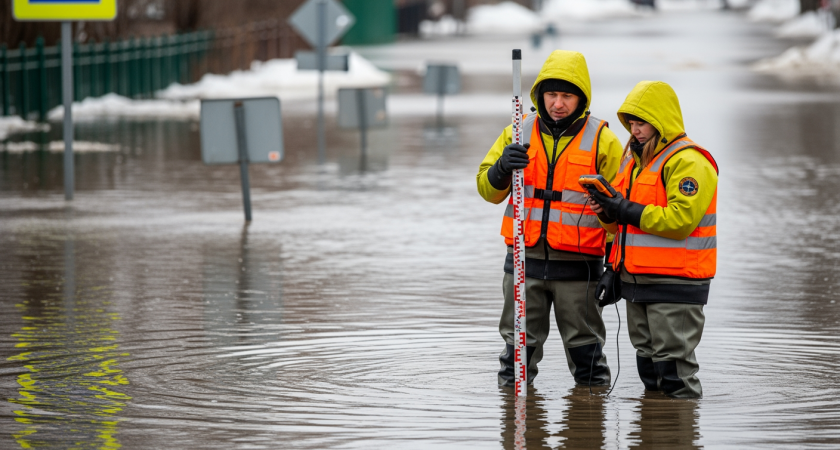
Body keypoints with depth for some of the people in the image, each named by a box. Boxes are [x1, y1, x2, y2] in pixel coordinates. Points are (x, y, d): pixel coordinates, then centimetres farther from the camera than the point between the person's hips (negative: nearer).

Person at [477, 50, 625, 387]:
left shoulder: (601, 140, 0)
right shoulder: (518, 133, 7)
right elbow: (488, 190, 7)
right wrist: (502, 169, -16)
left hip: (577, 263, -2)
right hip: (525, 257, 2)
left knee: (584, 344, 6)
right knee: (520, 341, 8)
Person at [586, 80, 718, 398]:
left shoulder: (688, 162, -13)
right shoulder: (634, 157, 16)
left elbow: (680, 220, -23)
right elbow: (626, 221, 22)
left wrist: (626, 210, -21)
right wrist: (608, 212, -2)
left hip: (674, 284, -9)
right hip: (637, 282, 9)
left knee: (673, 369, -7)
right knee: (648, 363, 14)